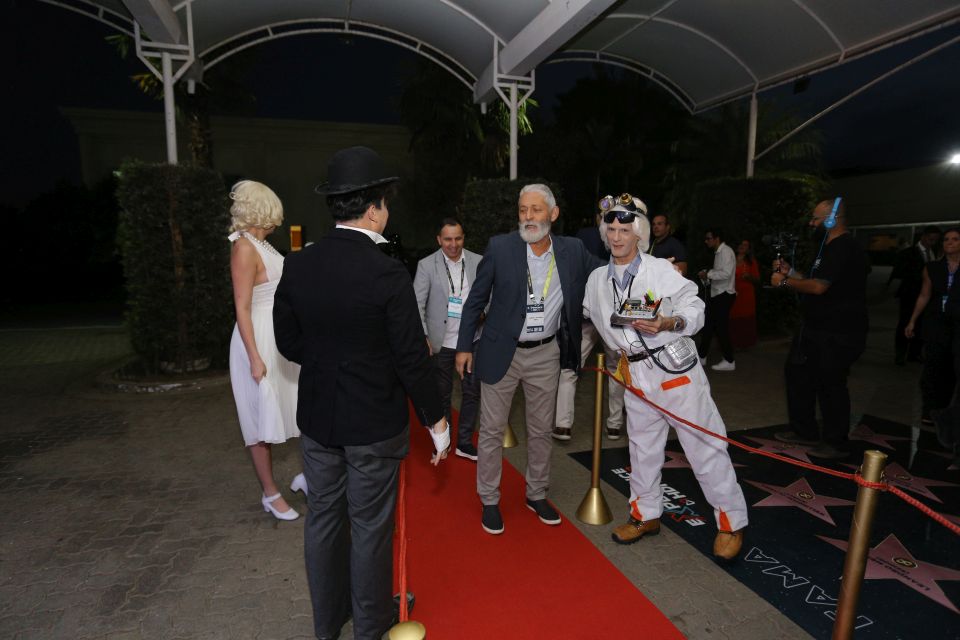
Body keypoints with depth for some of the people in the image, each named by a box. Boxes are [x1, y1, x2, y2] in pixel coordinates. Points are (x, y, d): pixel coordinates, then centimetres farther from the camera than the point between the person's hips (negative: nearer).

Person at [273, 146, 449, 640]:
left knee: (323, 518, 20)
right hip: (374, 422, -5)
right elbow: (412, 359, -17)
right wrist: (437, 423, -5)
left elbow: (289, 343, 3)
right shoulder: (387, 274, -20)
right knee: (370, 525, 13)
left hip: (317, 417, 5)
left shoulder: (297, 266, -5)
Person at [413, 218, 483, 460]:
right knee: (442, 393, 13)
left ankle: (464, 442, 23)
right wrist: (422, 337, -13)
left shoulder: (478, 262, 0)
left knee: (472, 392, 7)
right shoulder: (427, 265, -5)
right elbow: (417, 304, -6)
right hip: (441, 341, -1)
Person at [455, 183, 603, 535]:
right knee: (492, 429, 8)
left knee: (541, 430, 15)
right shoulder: (500, 247, -9)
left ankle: (536, 495, 36)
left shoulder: (573, 250, -3)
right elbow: (476, 299, -3)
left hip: (546, 354, 2)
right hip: (501, 351, -2)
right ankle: (489, 501, 26)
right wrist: (464, 346, -3)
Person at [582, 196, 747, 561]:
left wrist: (668, 323, -26)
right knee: (642, 446, 16)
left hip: (675, 367, -5)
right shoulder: (597, 279, 7)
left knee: (705, 445, 2)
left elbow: (695, 309, -8)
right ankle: (646, 515, 35)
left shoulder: (660, 270, -8)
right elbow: (585, 317, 20)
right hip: (636, 374, 5)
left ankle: (731, 523, 20)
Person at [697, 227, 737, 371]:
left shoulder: (726, 251, -12)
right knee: (708, 325, 13)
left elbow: (726, 273, -25)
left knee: (721, 327, -4)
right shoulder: (718, 252, 15)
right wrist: (706, 278, 0)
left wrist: (708, 273, -16)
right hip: (716, 294, 9)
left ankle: (729, 362, 6)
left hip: (724, 295, -9)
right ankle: (702, 357, 24)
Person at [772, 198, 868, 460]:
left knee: (830, 385, 0)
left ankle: (836, 444, 17)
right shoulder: (832, 248, 16)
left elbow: (818, 287, -26)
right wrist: (790, 272, 12)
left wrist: (784, 282, -13)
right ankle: (804, 431, 27)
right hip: (817, 330, 11)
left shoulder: (843, 248, -19)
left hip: (837, 335, -11)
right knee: (797, 372, 15)